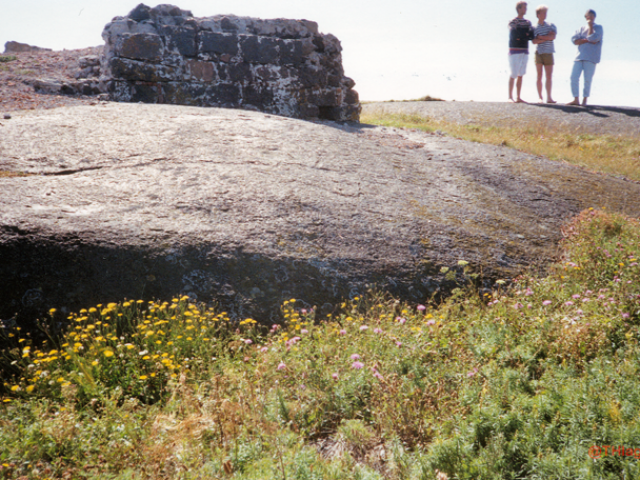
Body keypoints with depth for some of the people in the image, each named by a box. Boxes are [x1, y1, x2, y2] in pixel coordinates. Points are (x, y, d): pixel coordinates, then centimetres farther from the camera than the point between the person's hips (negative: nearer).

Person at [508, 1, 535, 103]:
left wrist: (521, 36, -11)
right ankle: (510, 96, 1)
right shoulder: (513, 22, -2)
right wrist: (526, 35, -6)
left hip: (525, 51, 6)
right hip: (515, 51, -6)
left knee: (520, 75, 4)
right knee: (514, 74, -7)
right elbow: (514, 35, -15)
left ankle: (518, 97, 6)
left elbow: (532, 36, 4)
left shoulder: (528, 23, 15)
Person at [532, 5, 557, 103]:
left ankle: (549, 97, -1)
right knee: (539, 76, -2)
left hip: (548, 54, 1)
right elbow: (534, 41, -8)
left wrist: (540, 37, -8)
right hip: (538, 53, -1)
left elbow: (553, 36, -6)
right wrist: (547, 38, -11)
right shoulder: (534, 28, 5)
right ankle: (540, 98, 0)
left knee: (549, 76, -2)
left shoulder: (551, 26, 10)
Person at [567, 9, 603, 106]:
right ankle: (576, 99, 4)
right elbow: (574, 40, 2)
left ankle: (584, 100, 4)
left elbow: (592, 38, -12)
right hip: (579, 57, 4)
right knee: (574, 77, -4)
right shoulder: (581, 29, 17)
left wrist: (590, 26, -3)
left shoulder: (598, 28, 6)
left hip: (591, 58, -4)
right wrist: (587, 40, -8)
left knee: (587, 79, -4)